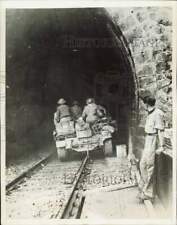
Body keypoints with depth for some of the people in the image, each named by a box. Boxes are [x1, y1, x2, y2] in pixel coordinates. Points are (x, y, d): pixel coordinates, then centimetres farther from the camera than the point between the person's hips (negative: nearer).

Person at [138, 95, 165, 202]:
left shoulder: (158, 113, -16)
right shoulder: (150, 113, 11)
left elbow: (160, 130, -19)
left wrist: (161, 146, -20)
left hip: (153, 140, -10)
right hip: (148, 140, 10)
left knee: (149, 166, -5)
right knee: (142, 165, 14)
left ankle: (148, 193, 5)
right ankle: (144, 187, 27)